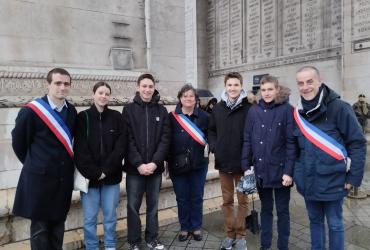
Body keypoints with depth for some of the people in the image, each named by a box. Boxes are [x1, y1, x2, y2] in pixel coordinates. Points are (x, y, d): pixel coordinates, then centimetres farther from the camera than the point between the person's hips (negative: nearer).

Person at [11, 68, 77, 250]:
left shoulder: (72, 111, 1)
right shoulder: (31, 111, -13)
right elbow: (18, 142, -2)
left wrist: (65, 165, 9)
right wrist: (33, 164, 8)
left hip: (64, 177, 4)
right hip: (40, 177, -4)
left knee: (58, 223, 16)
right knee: (40, 226, 8)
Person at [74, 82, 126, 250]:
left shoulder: (116, 117, 3)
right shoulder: (83, 117, 0)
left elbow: (121, 146, -3)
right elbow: (80, 149, -6)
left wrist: (106, 170, -11)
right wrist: (94, 172, -12)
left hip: (111, 176, 1)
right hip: (89, 176, -1)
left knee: (110, 216, 11)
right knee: (89, 218, 7)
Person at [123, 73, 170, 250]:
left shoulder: (161, 111, 5)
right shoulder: (129, 110, 0)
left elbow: (165, 139, -2)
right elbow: (128, 140, -7)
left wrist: (155, 162, -12)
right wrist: (139, 164, -14)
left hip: (155, 167, 2)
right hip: (134, 168, -1)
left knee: (153, 205, 13)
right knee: (133, 206, 7)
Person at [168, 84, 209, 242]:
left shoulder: (204, 116, 0)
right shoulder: (172, 117, -2)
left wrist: (207, 146, -12)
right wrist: (169, 160, -5)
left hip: (198, 163, 0)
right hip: (177, 164, 0)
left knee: (197, 198, 12)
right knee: (182, 198, 11)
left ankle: (196, 227, 30)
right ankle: (184, 228, 29)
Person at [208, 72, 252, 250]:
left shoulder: (249, 108, -8)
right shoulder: (218, 108, 6)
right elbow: (211, 130, 14)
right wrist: (214, 147, -1)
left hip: (242, 162, -3)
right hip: (223, 162, 4)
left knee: (242, 200, 10)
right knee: (227, 200, 14)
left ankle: (240, 235, 25)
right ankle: (229, 233, 28)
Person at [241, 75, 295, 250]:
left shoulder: (287, 110, -7)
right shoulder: (253, 111, 2)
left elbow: (291, 142, -10)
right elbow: (247, 140, 3)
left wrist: (289, 171, -14)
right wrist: (246, 167, -2)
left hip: (280, 170, -3)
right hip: (260, 169, 3)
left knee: (282, 210, 12)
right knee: (265, 209, 18)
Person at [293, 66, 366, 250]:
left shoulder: (339, 108, -13)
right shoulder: (298, 113, 2)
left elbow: (357, 144, -10)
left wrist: (353, 177, -11)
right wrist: (297, 172, 9)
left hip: (332, 181, -4)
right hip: (308, 182, 5)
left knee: (335, 225, 11)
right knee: (315, 221, 20)